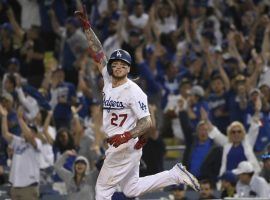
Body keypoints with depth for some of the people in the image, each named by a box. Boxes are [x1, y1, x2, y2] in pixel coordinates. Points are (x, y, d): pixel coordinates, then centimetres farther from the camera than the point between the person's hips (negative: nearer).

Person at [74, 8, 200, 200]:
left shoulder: (133, 91, -18)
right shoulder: (108, 80, 4)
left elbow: (147, 122, -21)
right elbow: (98, 53, 6)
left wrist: (127, 135, -36)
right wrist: (87, 27, 0)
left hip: (126, 146, -9)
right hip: (120, 146, 9)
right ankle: (176, 175, 17)